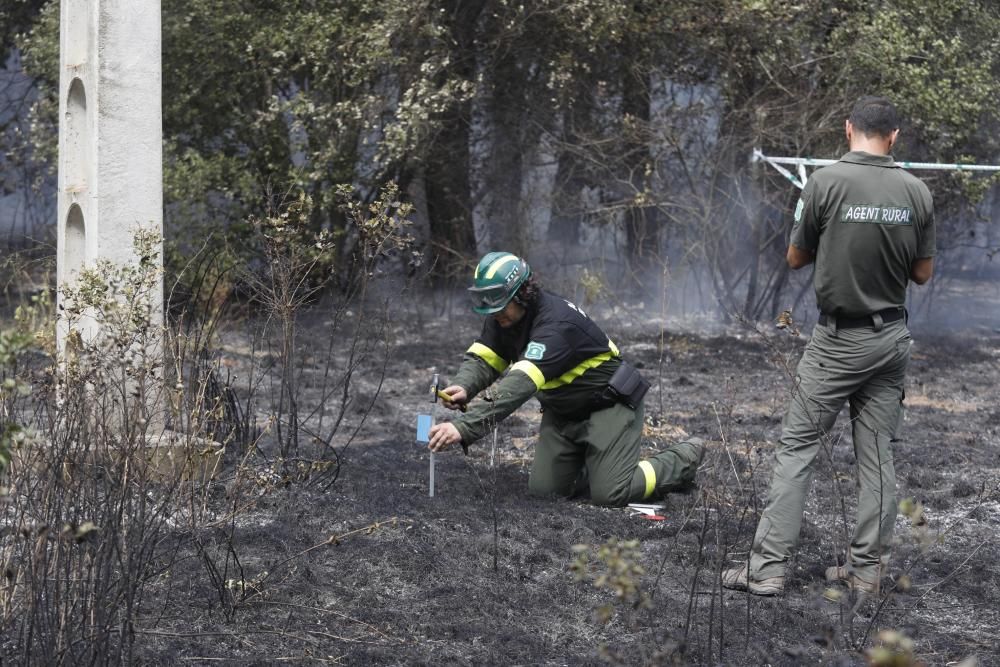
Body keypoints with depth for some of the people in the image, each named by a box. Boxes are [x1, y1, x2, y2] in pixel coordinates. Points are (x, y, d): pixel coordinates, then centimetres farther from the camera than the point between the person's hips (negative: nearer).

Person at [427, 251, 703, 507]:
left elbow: (519, 385, -45)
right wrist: (463, 387, -35)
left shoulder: (556, 325, -35)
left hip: (608, 404, -8)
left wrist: (463, 427, -53)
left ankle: (685, 458, 10)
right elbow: (481, 359, -8)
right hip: (563, 411, 8)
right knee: (543, 491, -2)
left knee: (609, 495, -15)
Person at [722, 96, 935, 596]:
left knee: (797, 447, -1)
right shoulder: (916, 192, -3)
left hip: (838, 339, -3)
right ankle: (867, 569, 9)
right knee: (877, 452, 8)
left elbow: (796, 259, 0)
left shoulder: (826, 182, -12)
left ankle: (767, 566, -5)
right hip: (892, 338, 3)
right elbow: (923, 272, 7)